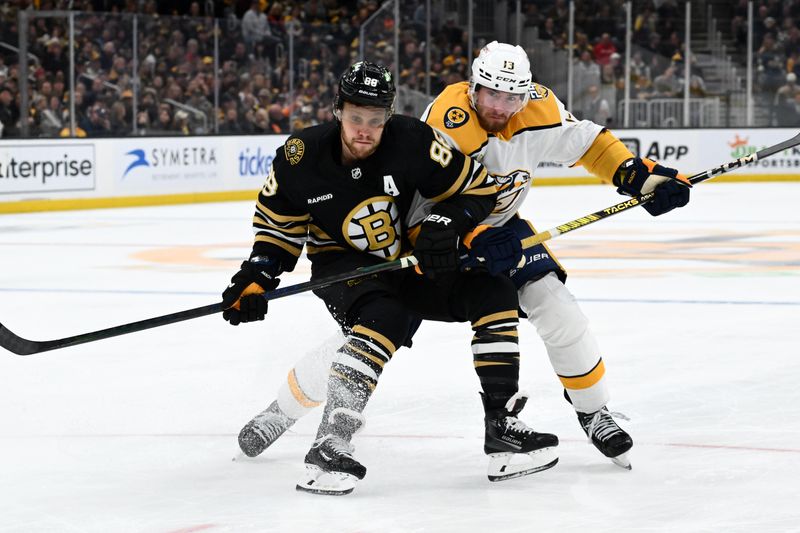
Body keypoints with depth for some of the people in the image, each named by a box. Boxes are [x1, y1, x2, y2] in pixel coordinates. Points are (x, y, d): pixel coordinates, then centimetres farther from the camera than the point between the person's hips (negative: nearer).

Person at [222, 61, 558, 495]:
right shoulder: (302, 156, -17)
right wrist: (256, 277, -8)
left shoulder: (411, 141, -19)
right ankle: (328, 448, -38)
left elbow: (477, 188, -8)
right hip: (343, 264, -3)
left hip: (413, 261, 3)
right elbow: (278, 222, 1)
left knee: (493, 291, -14)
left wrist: (446, 224, -24)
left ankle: (501, 426, -8)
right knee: (386, 318, -35)